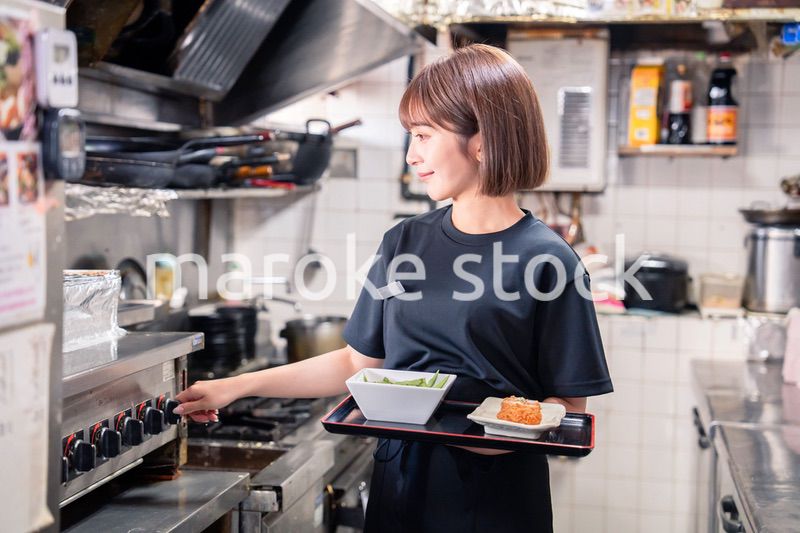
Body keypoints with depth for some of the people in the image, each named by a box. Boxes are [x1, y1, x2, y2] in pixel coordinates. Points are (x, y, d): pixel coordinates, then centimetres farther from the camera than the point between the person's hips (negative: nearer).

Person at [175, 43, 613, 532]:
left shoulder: (546, 260, -12)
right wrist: (236, 387, 7)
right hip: (400, 483, 4)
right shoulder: (405, 243, 3)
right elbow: (360, 361, 9)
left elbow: (571, 406, -7)